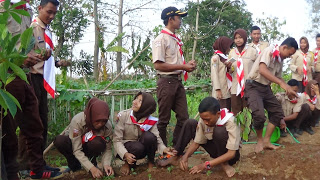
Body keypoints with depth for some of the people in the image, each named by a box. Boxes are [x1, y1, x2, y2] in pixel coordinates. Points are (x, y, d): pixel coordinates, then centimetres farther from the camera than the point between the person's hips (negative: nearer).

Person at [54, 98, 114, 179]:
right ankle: (74, 165, -9)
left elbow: (107, 148, -15)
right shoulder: (77, 121, -33)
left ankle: (92, 161, -3)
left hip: (90, 147, 1)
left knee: (98, 143, -36)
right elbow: (77, 150, -32)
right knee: (59, 140, -34)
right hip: (74, 144, -1)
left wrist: (106, 164, -34)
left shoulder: (107, 126, -24)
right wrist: (91, 168, -39)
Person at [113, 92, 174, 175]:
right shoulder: (123, 115, -18)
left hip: (143, 148, 2)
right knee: (138, 147, -36)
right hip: (125, 148, -2)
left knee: (149, 136, -30)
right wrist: (125, 154, -35)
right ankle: (128, 163, -3)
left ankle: (151, 162, -7)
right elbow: (117, 140, -18)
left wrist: (164, 149, -40)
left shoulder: (150, 120, -12)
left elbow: (157, 138, -18)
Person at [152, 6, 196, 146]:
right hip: (167, 82, -8)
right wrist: (183, 67, -18)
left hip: (178, 81, 8)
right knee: (164, 119, 2)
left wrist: (187, 63, 3)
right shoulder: (161, 39, -11)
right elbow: (158, 65, -18)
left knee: (183, 117, 9)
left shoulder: (176, 39, 14)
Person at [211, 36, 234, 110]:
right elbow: (214, 74, -12)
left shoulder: (224, 57, 18)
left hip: (227, 91, 8)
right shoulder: (216, 57, -4)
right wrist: (218, 89, -18)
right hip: (221, 91, -8)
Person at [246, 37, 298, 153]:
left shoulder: (280, 61, 11)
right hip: (253, 86, -9)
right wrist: (282, 83, -35)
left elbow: (278, 78, 21)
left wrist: (289, 90, 10)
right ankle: (260, 140, 2)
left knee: (277, 111, 6)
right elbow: (262, 70, -31)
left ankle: (266, 141, 13)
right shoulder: (270, 51, -15)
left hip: (266, 88, 9)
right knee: (259, 115, -24)